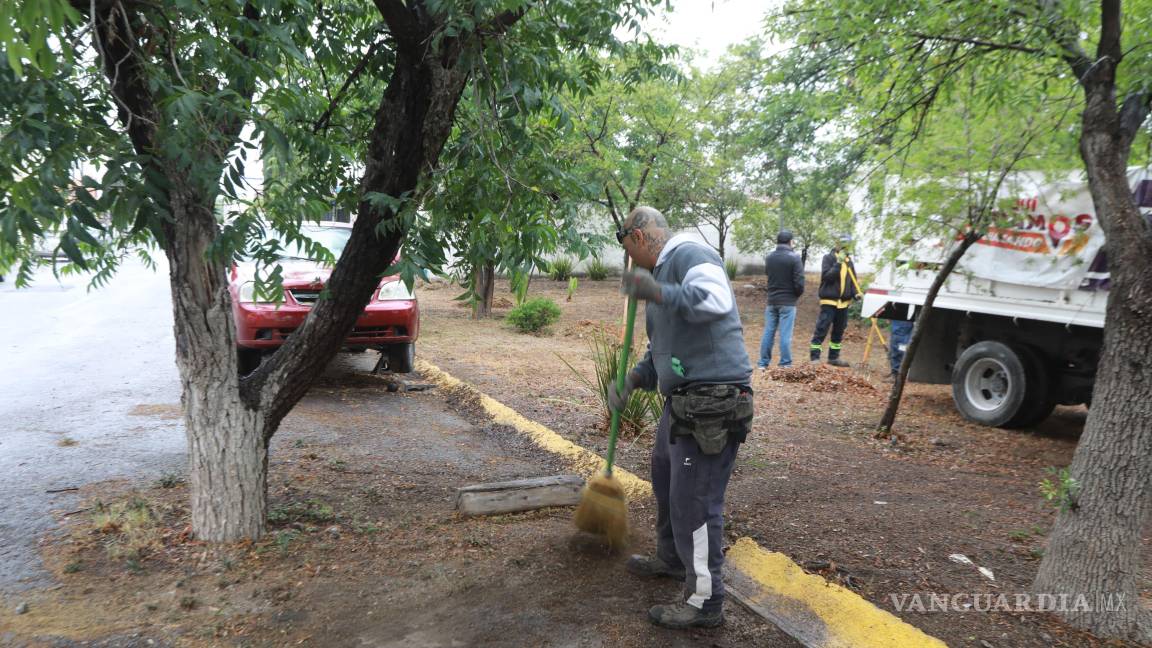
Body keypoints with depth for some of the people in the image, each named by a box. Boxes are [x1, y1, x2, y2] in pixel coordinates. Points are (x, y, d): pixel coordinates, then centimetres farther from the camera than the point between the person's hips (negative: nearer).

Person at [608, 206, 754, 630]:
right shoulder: (661, 272, 19)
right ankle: (672, 559, 47)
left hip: (711, 405, -11)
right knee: (665, 480, 26)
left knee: (693, 503, -4)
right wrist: (632, 380, 13)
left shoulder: (690, 255, -12)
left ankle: (704, 603, 11)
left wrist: (659, 294, -35)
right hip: (683, 400, 11)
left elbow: (717, 300, -32)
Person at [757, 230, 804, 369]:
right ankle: (785, 363, 1)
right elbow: (799, 282, -12)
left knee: (768, 332, 9)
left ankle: (764, 362, 12)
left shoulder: (769, 258, 5)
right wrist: (797, 294, 4)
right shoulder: (794, 258, -11)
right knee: (785, 334, -2)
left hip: (771, 301, 4)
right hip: (788, 302, -4)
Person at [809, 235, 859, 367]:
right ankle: (814, 357, -5)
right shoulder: (828, 258, -5)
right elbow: (826, 276, -17)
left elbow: (852, 279, 16)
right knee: (821, 329, -8)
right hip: (829, 301, -6)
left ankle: (834, 357, 21)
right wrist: (838, 263, -24)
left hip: (844, 302, 6)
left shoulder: (848, 260, 12)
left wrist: (855, 293, 0)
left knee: (839, 331, 12)